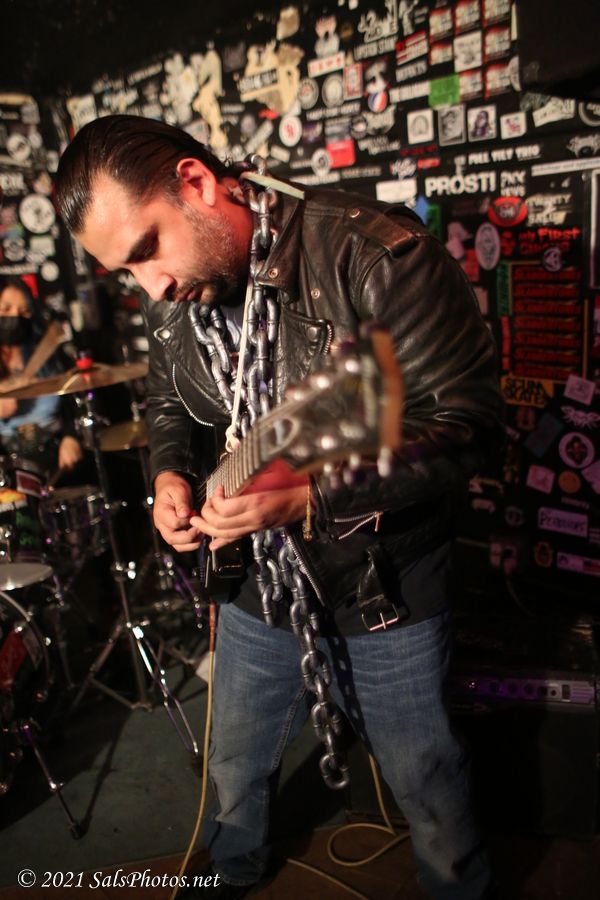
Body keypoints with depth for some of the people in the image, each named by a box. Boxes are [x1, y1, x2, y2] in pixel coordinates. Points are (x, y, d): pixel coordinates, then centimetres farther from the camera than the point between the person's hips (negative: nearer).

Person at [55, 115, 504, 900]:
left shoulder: (371, 251, -24)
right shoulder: (173, 299, -3)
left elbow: (468, 417, -26)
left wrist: (311, 496, -34)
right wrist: (172, 475, -7)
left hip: (386, 594, -5)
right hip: (255, 590, 6)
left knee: (428, 788, 16)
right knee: (236, 770, 27)